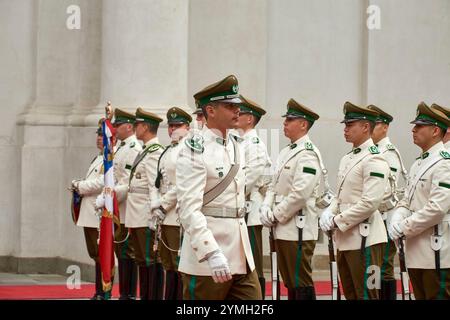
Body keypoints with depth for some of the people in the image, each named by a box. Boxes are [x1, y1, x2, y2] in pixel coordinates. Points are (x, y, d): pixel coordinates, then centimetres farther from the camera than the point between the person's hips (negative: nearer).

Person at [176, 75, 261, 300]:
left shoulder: (236, 146, 13)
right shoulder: (194, 151, -12)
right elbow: (189, 209, -20)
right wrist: (212, 254, -29)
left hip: (241, 256, 7)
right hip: (205, 259, -7)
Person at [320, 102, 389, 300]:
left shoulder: (374, 160, -13)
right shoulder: (346, 159, 15)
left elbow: (369, 203, -20)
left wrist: (337, 221, -15)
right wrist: (329, 212, 0)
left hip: (364, 238, -9)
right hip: (345, 239, 9)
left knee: (366, 294, -4)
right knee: (350, 294, 14)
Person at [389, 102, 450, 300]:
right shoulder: (418, 163, 16)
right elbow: (407, 201, 18)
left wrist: (404, 228, -15)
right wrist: (397, 221, -3)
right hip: (415, 252, 9)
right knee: (421, 296, 13)